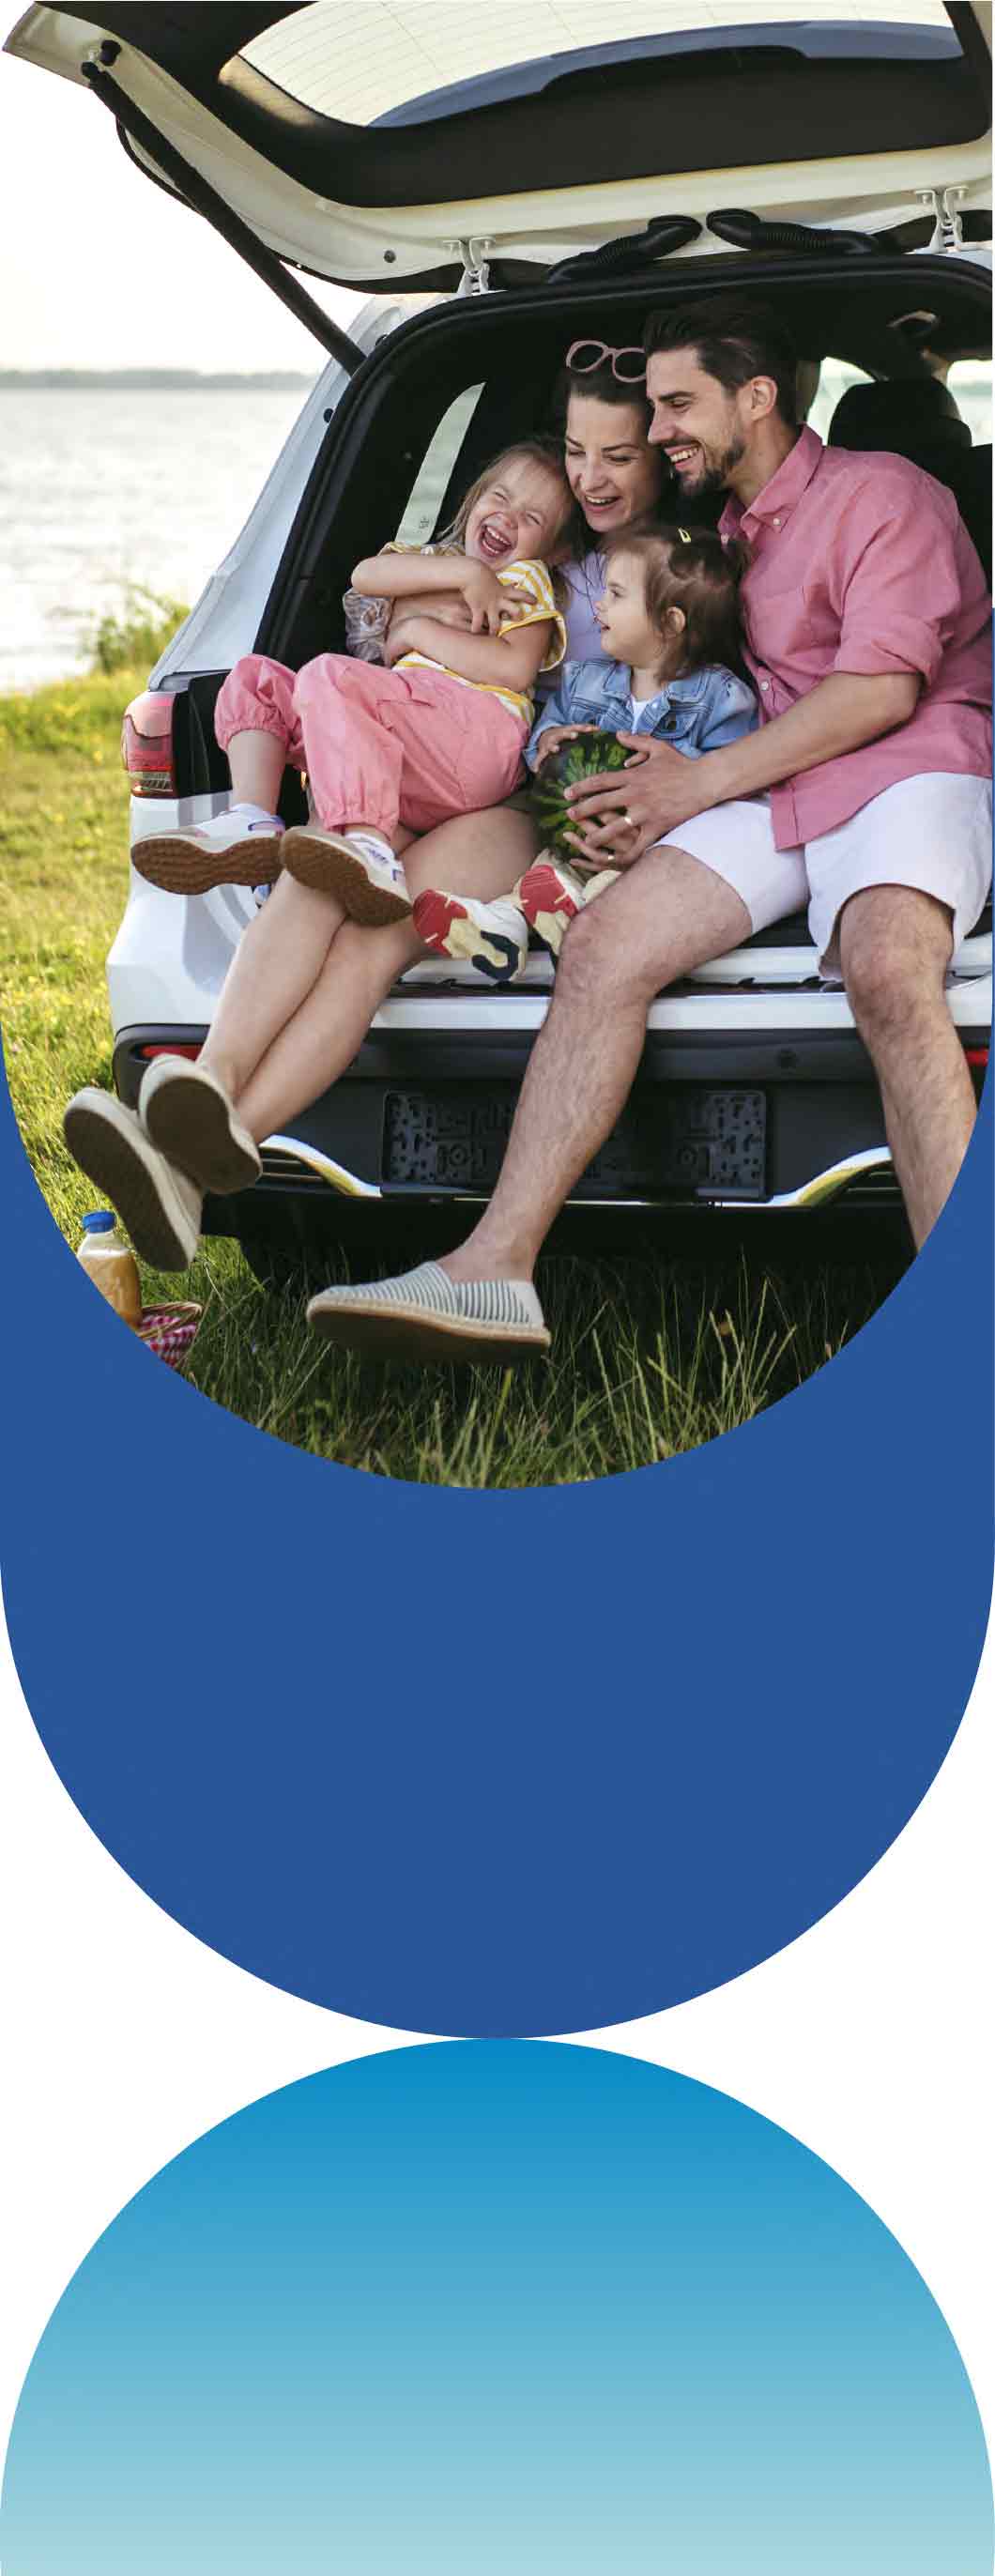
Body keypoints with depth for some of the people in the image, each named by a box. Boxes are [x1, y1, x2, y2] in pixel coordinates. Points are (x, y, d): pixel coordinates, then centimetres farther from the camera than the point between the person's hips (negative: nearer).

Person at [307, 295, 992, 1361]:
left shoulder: (881, 493, 3)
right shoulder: (722, 532, 28)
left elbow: (883, 689, -9)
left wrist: (699, 782, -7)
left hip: (909, 767, -7)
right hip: (774, 792, 7)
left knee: (887, 970, -37)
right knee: (603, 943, -17)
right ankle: (495, 1267, -25)